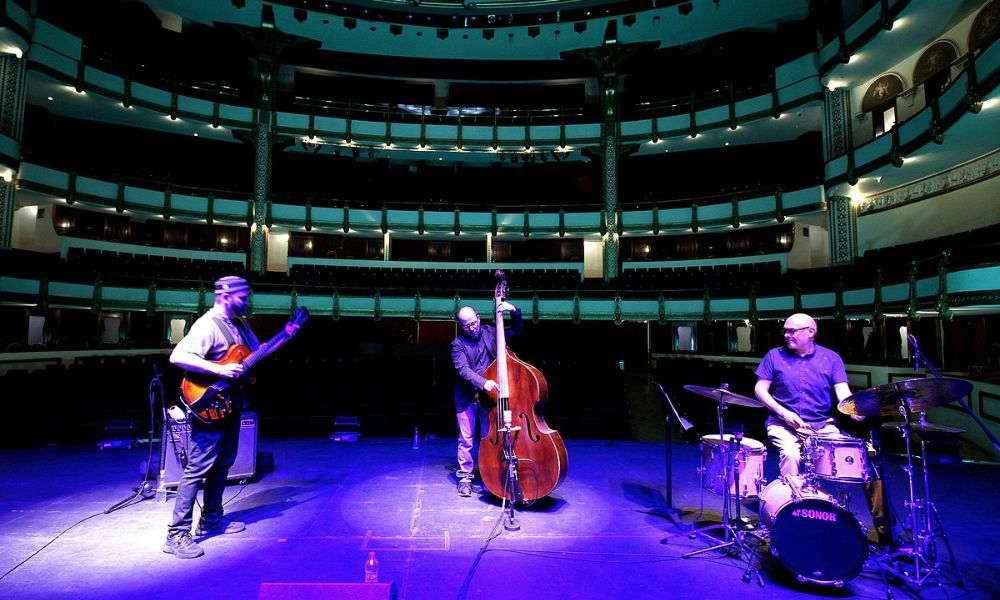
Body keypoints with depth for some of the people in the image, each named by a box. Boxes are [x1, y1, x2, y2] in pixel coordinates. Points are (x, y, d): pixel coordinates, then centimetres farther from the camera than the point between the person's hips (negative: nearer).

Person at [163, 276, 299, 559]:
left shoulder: (240, 323, 10)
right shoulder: (207, 325, -18)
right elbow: (177, 356, -28)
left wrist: (284, 337, 8)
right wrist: (219, 370, -32)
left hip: (231, 406, 9)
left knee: (223, 464, 17)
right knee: (198, 469, -5)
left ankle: (211, 520, 31)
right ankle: (177, 534, 5)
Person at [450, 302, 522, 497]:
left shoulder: (490, 332, 4)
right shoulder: (457, 344, -4)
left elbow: (517, 331, 11)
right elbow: (463, 370, -17)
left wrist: (514, 311, -6)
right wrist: (483, 382, -32)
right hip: (466, 398, -2)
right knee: (466, 439, 3)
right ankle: (465, 477, 17)